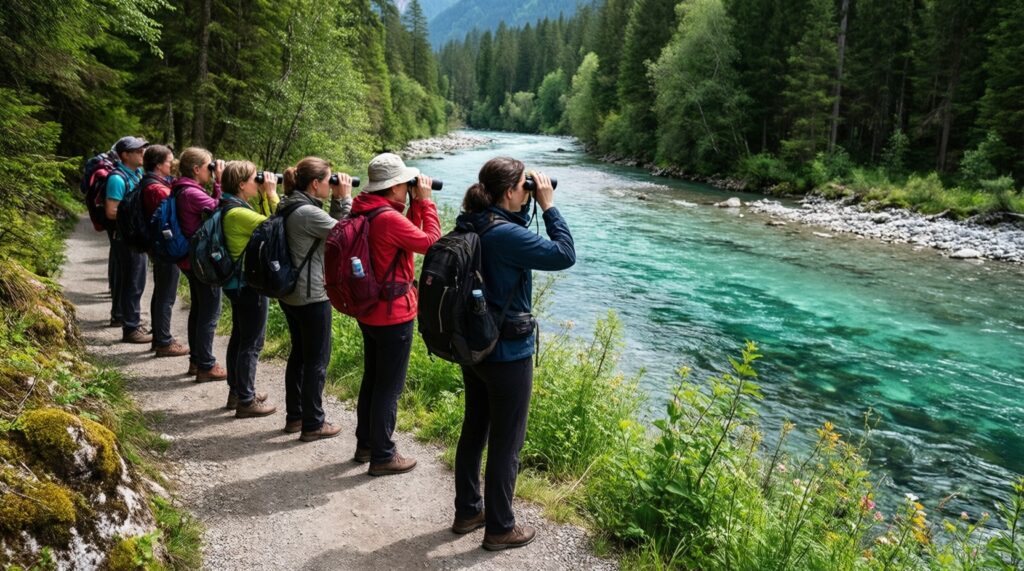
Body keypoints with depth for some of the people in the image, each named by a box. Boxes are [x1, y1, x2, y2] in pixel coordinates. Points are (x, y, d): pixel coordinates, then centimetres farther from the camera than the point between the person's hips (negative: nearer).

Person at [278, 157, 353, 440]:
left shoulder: (289, 206, 6)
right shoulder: (308, 212, -23)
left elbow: (329, 228, 12)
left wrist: (336, 202, 2)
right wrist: (344, 199, -10)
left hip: (289, 292, 10)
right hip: (311, 297, -10)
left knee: (298, 353, 20)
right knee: (317, 359, 3)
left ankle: (294, 416, 30)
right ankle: (312, 425, 13)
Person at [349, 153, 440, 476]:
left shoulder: (363, 213, 6)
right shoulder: (390, 218, -23)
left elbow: (408, 234, 13)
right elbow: (431, 243, -16)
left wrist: (416, 205, 6)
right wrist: (426, 201, -9)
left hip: (369, 312, 9)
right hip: (393, 316, -9)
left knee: (372, 380, 20)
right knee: (389, 388, 2)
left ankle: (365, 444, 33)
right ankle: (382, 456, 11)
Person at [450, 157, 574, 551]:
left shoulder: (470, 225, 2)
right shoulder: (506, 234, -24)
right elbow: (564, 255, -22)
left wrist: (525, 210, 6)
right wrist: (548, 206, -14)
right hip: (508, 354, -9)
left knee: (474, 430, 20)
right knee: (506, 443, 6)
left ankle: (467, 511, 34)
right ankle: (499, 528, 20)